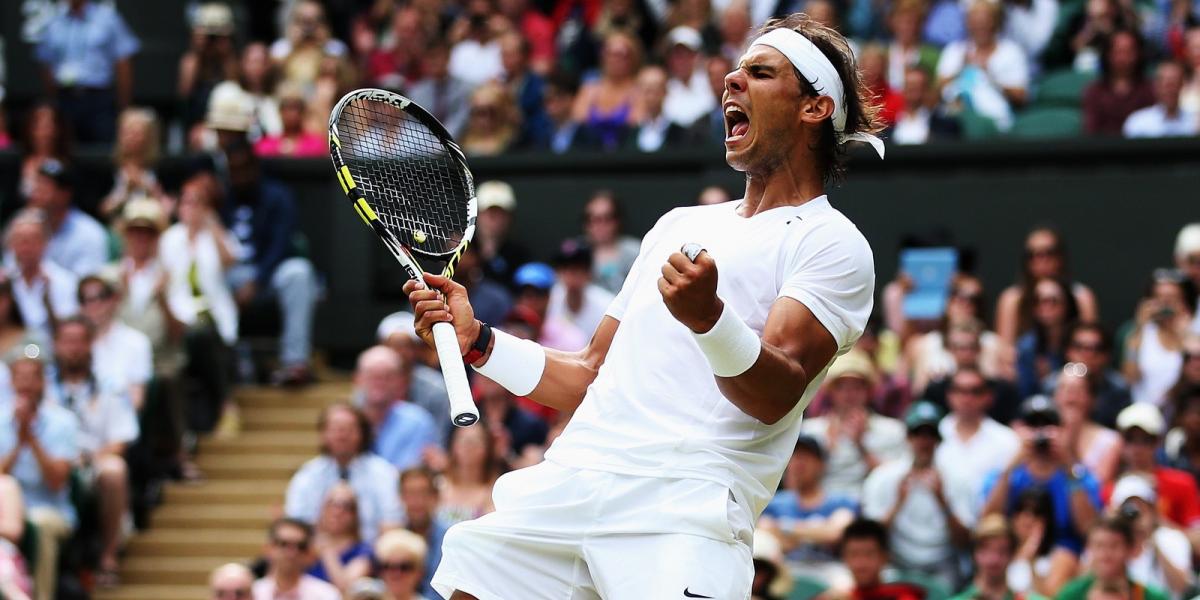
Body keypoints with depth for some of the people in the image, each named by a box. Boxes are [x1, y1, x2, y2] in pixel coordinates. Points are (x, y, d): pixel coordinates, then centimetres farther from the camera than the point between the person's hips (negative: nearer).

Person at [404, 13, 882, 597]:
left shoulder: (831, 242, 4)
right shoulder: (679, 224, 28)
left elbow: (775, 396, -12)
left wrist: (707, 316, -30)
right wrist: (478, 342, 17)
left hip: (684, 508, -6)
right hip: (565, 481, 6)